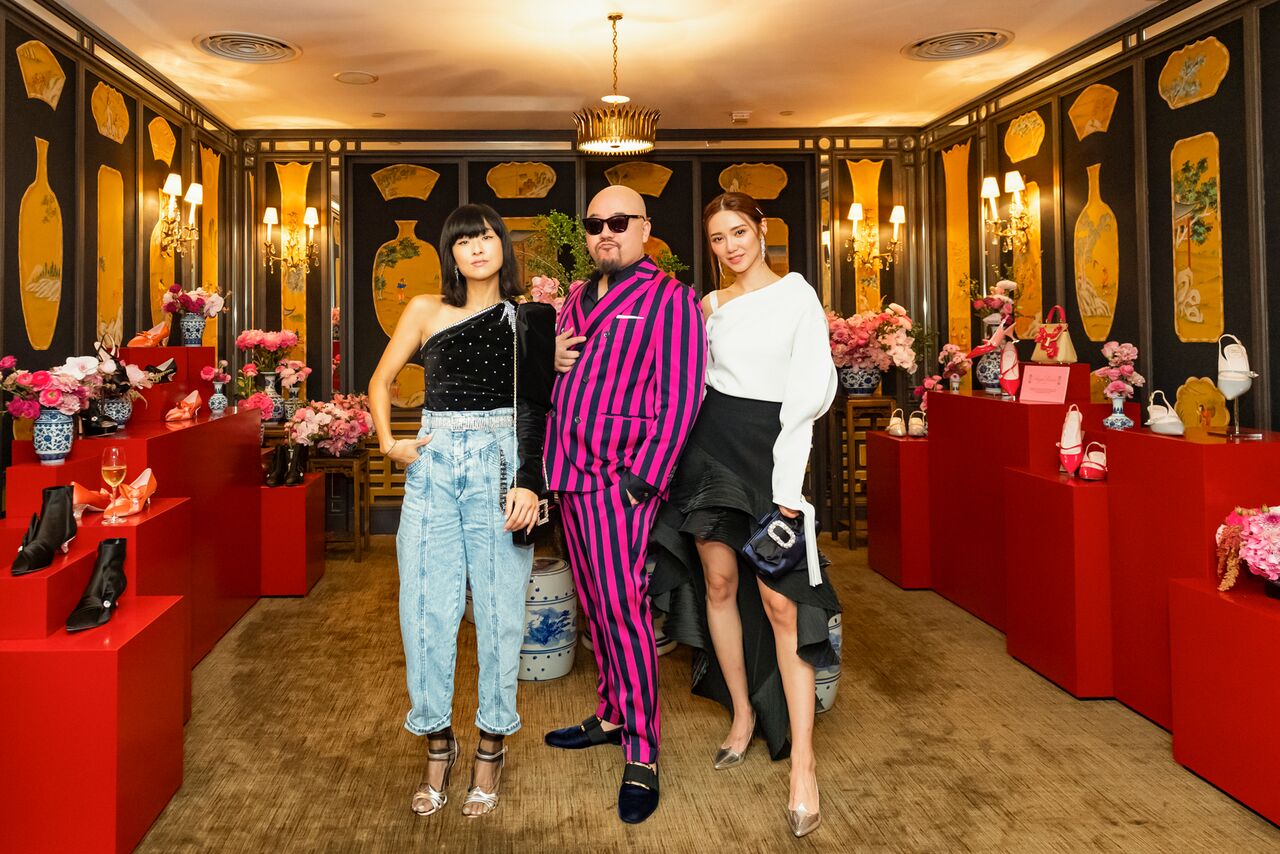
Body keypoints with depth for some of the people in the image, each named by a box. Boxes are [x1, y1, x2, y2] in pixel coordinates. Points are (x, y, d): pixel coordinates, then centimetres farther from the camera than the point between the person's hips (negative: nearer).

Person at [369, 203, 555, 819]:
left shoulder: (528, 319, 6)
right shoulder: (426, 310, 9)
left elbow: (537, 408, 0)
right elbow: (381, 380, 17)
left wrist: (528, 481, -10)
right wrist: (387, 442, 2)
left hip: (500, 466, -1)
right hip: (432, 465, 2)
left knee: (498, 608, 2)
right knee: (426, 608, 2)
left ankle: (490, 749, 17)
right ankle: (437, 745, 19)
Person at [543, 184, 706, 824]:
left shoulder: (669, 299, -6)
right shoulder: (576, 297, 18)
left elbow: (681, 397, -13)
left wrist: (645, 479, -17)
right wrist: (553, 359, 8)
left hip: (620, 478, -7)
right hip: (570, 474, 8)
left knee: (622, 607, -9)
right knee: (594, 604, 14)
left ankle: (642, 758, 0)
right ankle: (611, 716, 29)